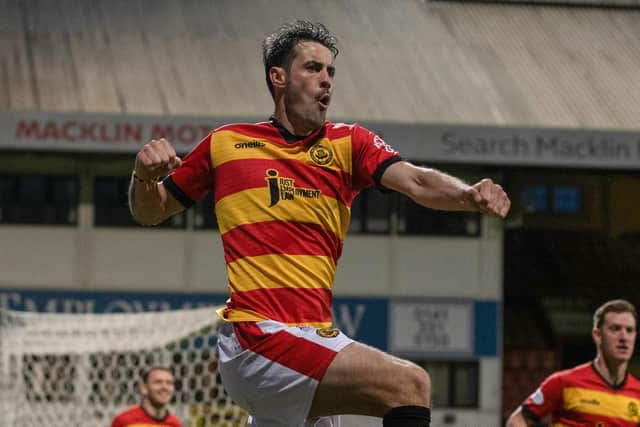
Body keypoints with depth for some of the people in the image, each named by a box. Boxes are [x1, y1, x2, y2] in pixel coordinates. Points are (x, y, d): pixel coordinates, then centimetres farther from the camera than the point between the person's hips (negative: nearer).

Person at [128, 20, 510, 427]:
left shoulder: (348, 143, 13)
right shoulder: (226, 144, 8)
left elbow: (416, 182, -6)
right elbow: (150, 212, 18)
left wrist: (468, 194, -27)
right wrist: (144, 177, -5)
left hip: (317, 338, 6)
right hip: (257, 341, -6)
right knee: (409, 384, -23)